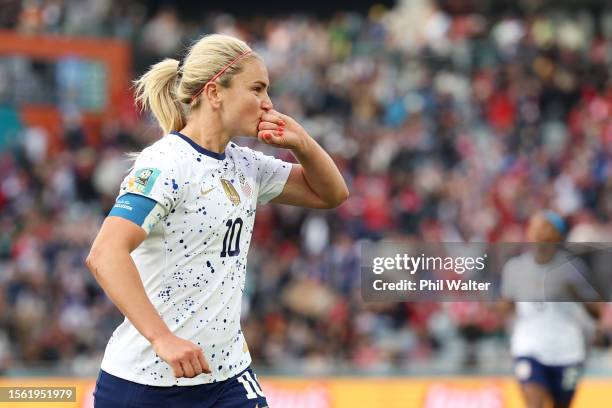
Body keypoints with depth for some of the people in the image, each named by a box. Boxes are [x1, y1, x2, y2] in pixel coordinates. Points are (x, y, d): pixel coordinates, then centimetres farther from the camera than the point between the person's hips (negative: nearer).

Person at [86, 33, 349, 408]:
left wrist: (302, 144, 2)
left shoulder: (246, 164, 9)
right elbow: (105, 255, -27)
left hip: (226, 376, 7)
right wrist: (162, 338, -33)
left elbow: (331, 194, 22)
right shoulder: (166, 163, -15)